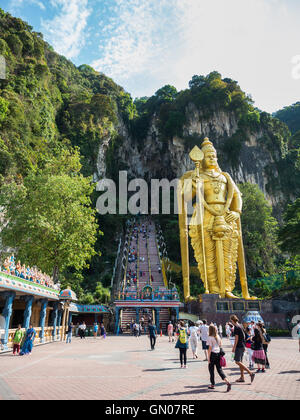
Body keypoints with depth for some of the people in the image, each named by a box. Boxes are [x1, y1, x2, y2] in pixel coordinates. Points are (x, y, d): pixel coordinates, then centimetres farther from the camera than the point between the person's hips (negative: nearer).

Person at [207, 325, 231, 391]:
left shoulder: (210, 337, -12)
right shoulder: (218, 336, 8)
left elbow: (210, 348, -13)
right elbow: (220, 345, 14)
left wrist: (208, 358, -9)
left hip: (213, 354, -6)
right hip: (218, 353, 6)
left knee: (211, 369, 10)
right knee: (219, 369, 9)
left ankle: (212, 384, 18)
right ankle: (227, 382, -6)